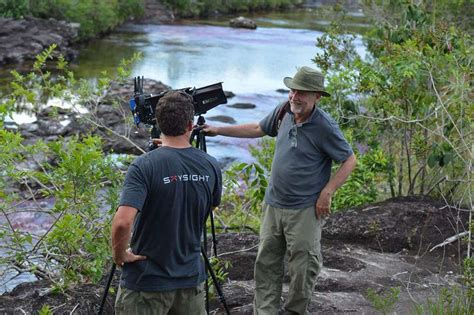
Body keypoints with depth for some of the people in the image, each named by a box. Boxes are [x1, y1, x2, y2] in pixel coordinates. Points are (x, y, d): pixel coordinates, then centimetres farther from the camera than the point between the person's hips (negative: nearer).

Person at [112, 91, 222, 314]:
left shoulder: (144, 166, -18)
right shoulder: (210, 166, -3)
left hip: (147, 282, -4)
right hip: (192, 278, 4)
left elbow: (123, 221, -29)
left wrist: (119, 254, -11)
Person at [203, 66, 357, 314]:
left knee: (302, 267, 4)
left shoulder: (324, 126, -16)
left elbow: (349, 161, -9)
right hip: (273, 204, 6)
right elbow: (258, 129, 19)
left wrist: (327, 192, -14)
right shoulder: (283, 112, 1)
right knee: (266, 263, 10)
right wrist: (219, 130, 17)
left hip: (304, 210, -6)